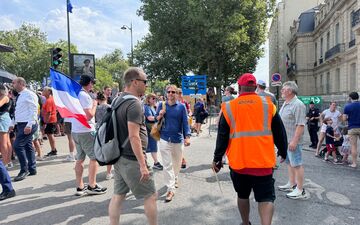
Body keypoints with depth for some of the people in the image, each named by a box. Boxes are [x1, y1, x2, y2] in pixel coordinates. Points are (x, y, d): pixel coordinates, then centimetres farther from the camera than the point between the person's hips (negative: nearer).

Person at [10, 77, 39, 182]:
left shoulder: (29, 94, -12)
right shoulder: (19, 96, 16)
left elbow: (34, 111, -18)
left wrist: (29, 125, -24)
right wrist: (13, 124, 20)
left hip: (27, 125, -9)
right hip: (20, 125, 9)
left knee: (17, 145, -12)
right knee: (28, 146, 12)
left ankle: (24, 170, 0)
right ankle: (32, 169, 21)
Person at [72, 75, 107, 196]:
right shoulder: (85, 96, -15)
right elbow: (89, 115, -20)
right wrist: (94, 104, -4)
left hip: (75, 130, 9)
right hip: (86, 131, -9)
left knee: (80, 159, 11)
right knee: (94, 157, 1)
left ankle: (80, 187, 17)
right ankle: (92, 186, 6)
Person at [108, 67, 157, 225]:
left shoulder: (117, 100, 10)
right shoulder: (134, 103, -19)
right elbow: (133, 136, -25)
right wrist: (143, 165, -23)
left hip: (119, 157, 9)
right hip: (132, 160, -9)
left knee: (118, 195, 14)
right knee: (151, 196, 7)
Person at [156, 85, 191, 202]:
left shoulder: (181, 106, -1)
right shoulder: (161, 105, 2)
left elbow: (185, 122, -3)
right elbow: (156, 120, 9)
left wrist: (187, 137, -15)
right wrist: (159, 116, -13)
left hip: (178, 139, 1)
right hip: (164, 139, 0)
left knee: (177, 163, 18)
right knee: (167, 165, -2)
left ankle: (175, 178, 44)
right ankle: (170, 189, 4)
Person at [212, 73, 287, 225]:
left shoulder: (229, 107, -3)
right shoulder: (268, 104, -2)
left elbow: (222, 137, -1)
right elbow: (280, 133, 5)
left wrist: (217, 158, 8)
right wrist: (283, 152, 20)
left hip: (238, 162, 1)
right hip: (263, 162, 0)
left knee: (242, 196, 20)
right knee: (266, 198, 7)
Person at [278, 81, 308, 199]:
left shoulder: (298, 105, -17)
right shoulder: (285, 104, 13)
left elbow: (300, 125, -23)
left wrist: (294, 141, -25)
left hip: (292, 141, -10)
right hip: (284, 139, 10)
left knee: (296, 164, -1)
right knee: (289, 163, 18)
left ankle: (300, 190, 9)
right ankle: (292, 184, 32)